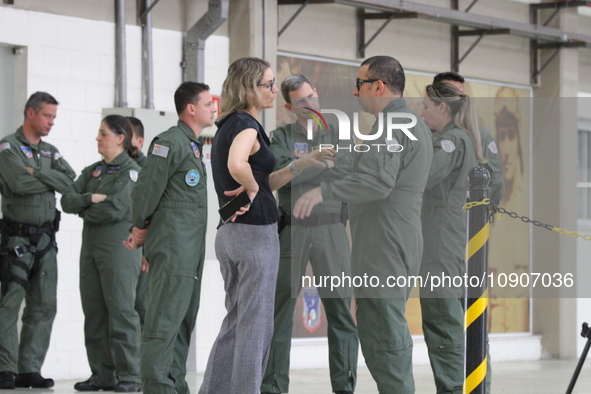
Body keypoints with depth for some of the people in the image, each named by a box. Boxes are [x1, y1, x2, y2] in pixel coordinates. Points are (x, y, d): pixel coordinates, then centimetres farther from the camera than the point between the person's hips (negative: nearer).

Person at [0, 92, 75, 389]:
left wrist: (36, 173, -11)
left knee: (43, 307, 3)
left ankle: (29, 370, 6)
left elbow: (70, 180, 0)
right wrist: (51, 181, -4)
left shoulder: (50, 152, 17)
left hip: (45, 238, 7)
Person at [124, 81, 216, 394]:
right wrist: (141, 229, -1)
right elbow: (146, 190, -12)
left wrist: (145, 233, 15)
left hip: (191, 251, 10)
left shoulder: (194, 145, 20)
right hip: (172, 248, -10)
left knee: (183, 321, 12)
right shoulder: (170, 142, -11)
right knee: (164, 320, -11)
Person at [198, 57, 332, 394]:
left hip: (230, 231, 9)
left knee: (237, 321, 15)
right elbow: (236, 164, -35)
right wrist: (252, 188, -17)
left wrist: (302, 164, 11)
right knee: (257, 325, -4)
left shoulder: (229, 126, 16)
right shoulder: (246, 125, -13)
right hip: (256, 232, -9)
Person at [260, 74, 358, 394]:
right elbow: (278, 171, -7)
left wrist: (302, 164, -10)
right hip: (291, 231, 0)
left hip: (331, 227, 0)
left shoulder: (338, 134, 12)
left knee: (340, 310, -3)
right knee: (280, 310, 0)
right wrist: (322, 163, -10)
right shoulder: (282, 136, 11)